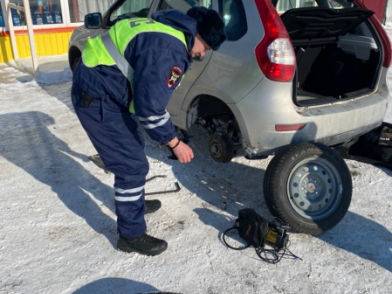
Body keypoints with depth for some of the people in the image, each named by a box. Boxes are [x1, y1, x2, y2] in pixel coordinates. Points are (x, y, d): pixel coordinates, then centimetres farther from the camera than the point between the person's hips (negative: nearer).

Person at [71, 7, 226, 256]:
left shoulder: (168, 33, 11)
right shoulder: (168, 49, -24)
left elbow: (151, 94, 18)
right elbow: (149, 106, -25)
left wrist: (170, 135, 22)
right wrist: (175, 144, -13)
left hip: (100, 90, 11)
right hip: (96, 99, -11)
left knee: (133, 149, 23)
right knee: (133, 166, -6)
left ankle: (135, 202, 43)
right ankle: (131, 235, 10)